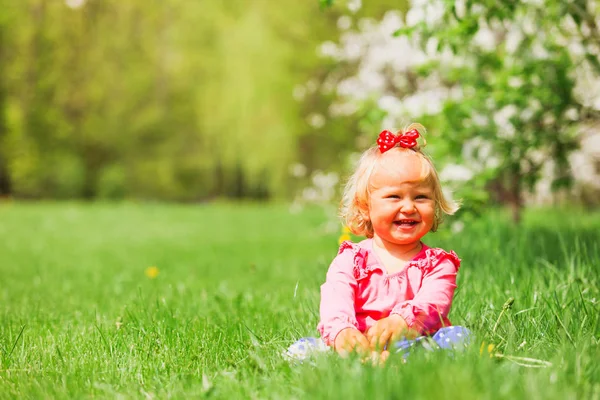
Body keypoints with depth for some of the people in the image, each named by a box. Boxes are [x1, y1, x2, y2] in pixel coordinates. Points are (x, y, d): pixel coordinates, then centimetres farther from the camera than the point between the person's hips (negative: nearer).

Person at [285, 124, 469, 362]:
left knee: (458, 336, -30)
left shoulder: (438, 263, 8)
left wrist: (399, 322, -40)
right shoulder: (350, 260, 8)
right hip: (359, 347, 1)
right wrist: (341, 331, -39)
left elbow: (433, 303, -14)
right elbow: (334, 303, -12)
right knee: (300, 350, -23)